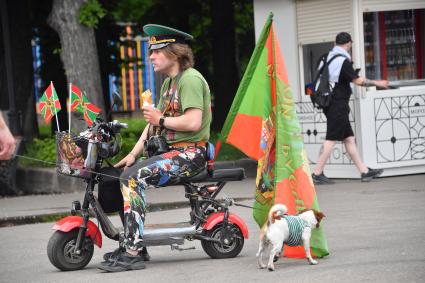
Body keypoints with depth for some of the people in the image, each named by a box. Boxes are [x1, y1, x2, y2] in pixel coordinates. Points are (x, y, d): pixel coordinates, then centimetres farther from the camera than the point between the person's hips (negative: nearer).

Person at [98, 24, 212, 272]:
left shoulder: (190, 79, -13)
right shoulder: (169, 82, 19)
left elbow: (193, 122, -24)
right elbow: (154, 121, 17)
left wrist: (161, 120, -11)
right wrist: (133, 154, 7)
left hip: (191, 152, -10)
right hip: (171, 150, 10)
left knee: (134, 177, -25)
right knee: (120, 176, 6)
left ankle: (133, 253, -26)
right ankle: (135, 245, 9)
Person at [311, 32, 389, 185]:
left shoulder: (328, 58, 11)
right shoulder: (343, 61, -14)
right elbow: (358, 81, -15)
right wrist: (377, 83, -3)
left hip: (330, 104, 9)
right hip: (338, 105, -9)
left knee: (349, 138, 9)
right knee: (331, 139, -6)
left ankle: (365, 171, 12)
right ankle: (317, 174, -6)